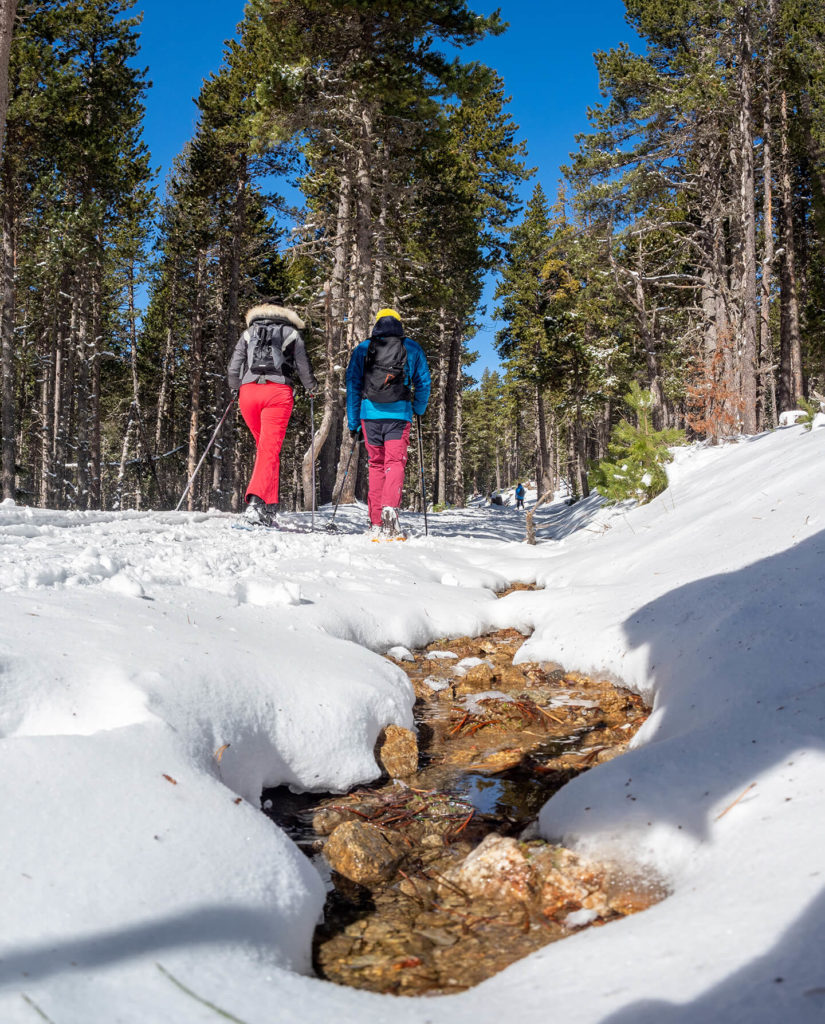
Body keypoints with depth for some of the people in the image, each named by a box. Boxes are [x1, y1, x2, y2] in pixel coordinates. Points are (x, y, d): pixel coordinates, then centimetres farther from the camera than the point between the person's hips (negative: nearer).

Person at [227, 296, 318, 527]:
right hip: (278, 392, -3)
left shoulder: (248, 333, 21)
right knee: (270, 450, -9)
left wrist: (235, 389, 34)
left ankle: (269, 505, 14)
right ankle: (255, 502, -26)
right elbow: (304, 368, 15)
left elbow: (233, 371, 14)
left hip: (248, 391, 3)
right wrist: (312, 388, 34)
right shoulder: (292, 333, 16)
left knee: (263, 446, 16)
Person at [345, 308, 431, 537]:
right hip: (399, 414, -2)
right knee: (395, 463, -3)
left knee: (376, 464, 11)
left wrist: (353, 422, 12)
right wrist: (419, 409, 28)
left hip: (370, 413, 2)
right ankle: (390, 507, -28)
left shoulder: (362, 348, 12)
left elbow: (352, 384, 10)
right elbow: (423, 382, 12)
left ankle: (376, 522, 9)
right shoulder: (412, 348, 10)